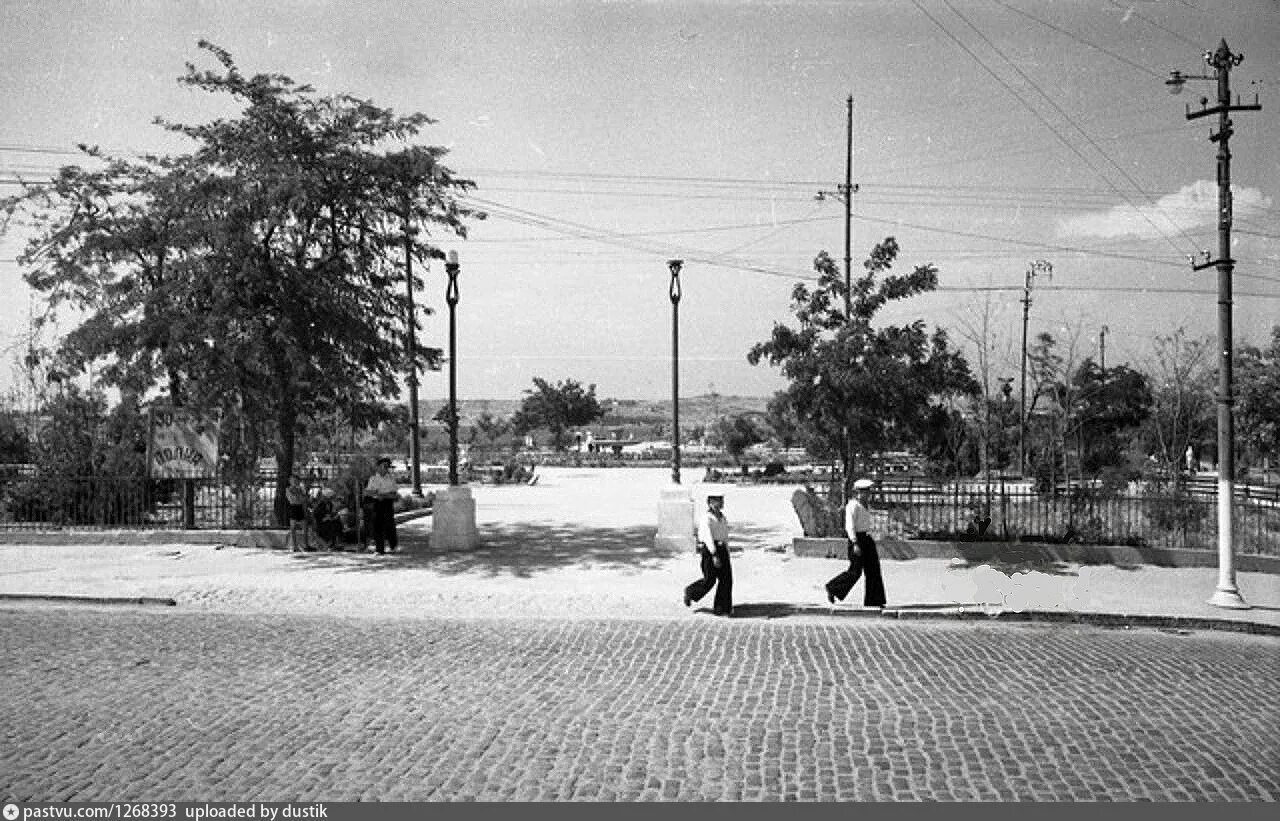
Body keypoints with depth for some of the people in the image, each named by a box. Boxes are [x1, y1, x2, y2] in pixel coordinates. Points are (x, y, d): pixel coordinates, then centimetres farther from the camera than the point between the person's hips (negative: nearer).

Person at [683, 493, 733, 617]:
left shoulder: (722, 517, 11)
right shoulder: (706, 518, -13)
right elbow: (708, 537, -22)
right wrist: (714, 555, -30)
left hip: (721, 550, 7)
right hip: (708, 550, -7)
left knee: (726, 578, -3)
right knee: (709, 580, -1)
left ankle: (721, 608, 4)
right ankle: (690, 592, 26)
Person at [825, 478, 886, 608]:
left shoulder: (863, 505, 14)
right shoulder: (853, 505, -15)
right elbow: (850, 525, -21)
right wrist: (855, 544, -26)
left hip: (866, 539, 9)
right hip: (856, 539, -9)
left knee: (873, 569, 3)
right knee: (855, 571, -5)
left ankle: (873, 601, 6)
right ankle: (833, 588, 13)